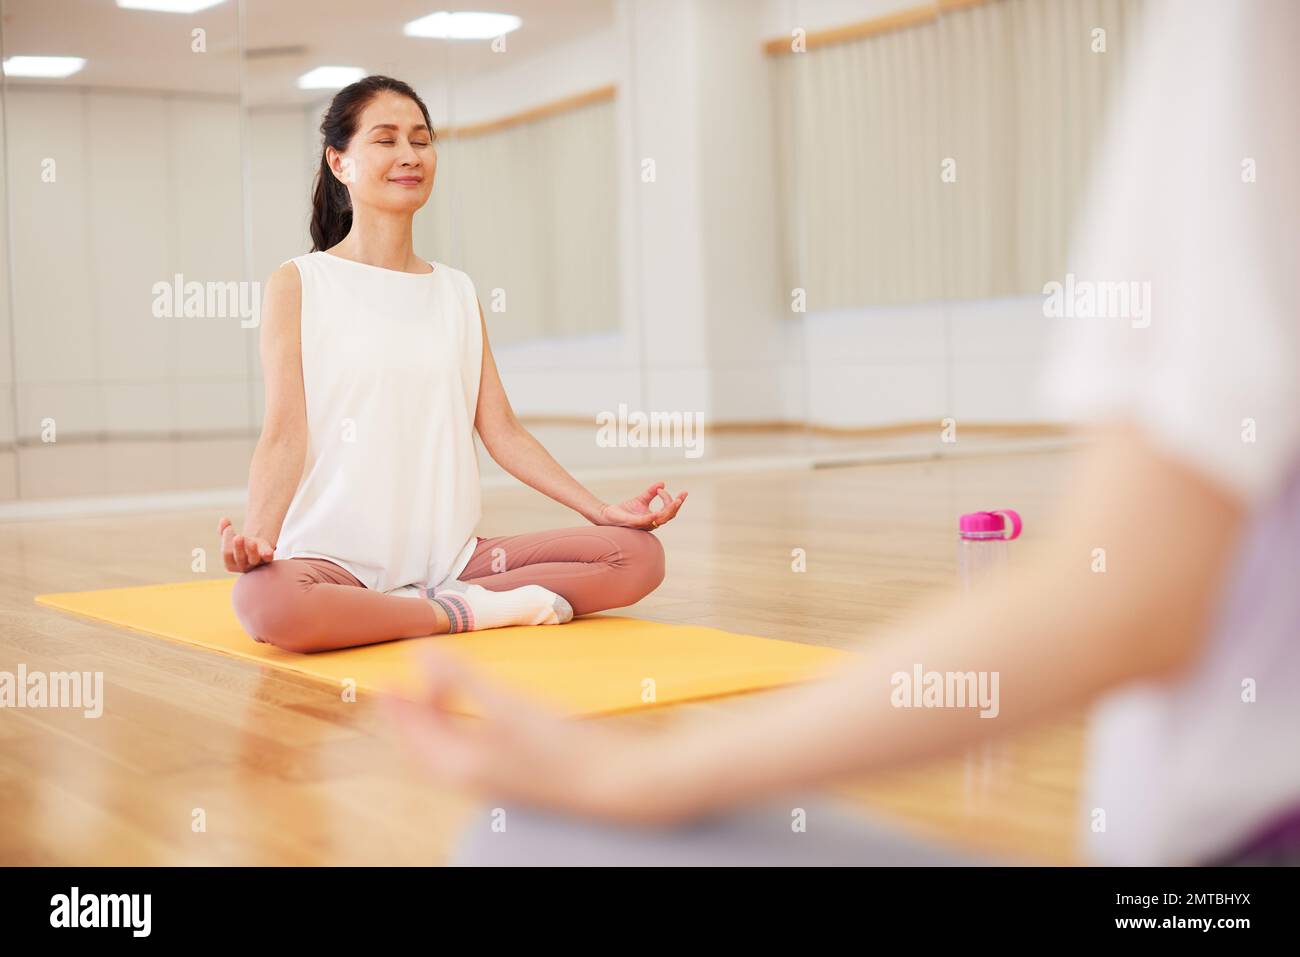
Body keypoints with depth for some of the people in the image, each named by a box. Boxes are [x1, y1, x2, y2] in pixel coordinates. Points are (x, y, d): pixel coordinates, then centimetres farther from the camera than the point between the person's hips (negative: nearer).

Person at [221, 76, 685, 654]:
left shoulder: (457, 293, 15)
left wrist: (603, 511, 2)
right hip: (338, 556, -4)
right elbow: (284, 433, -8)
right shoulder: (299, 284, 1)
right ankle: (474, 612, -18)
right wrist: (257, 535, -27)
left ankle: (425, 604, -12)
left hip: (451, 554, 4)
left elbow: (501, 430, 11)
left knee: (639, 555, -12)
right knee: (264, 600, -39)